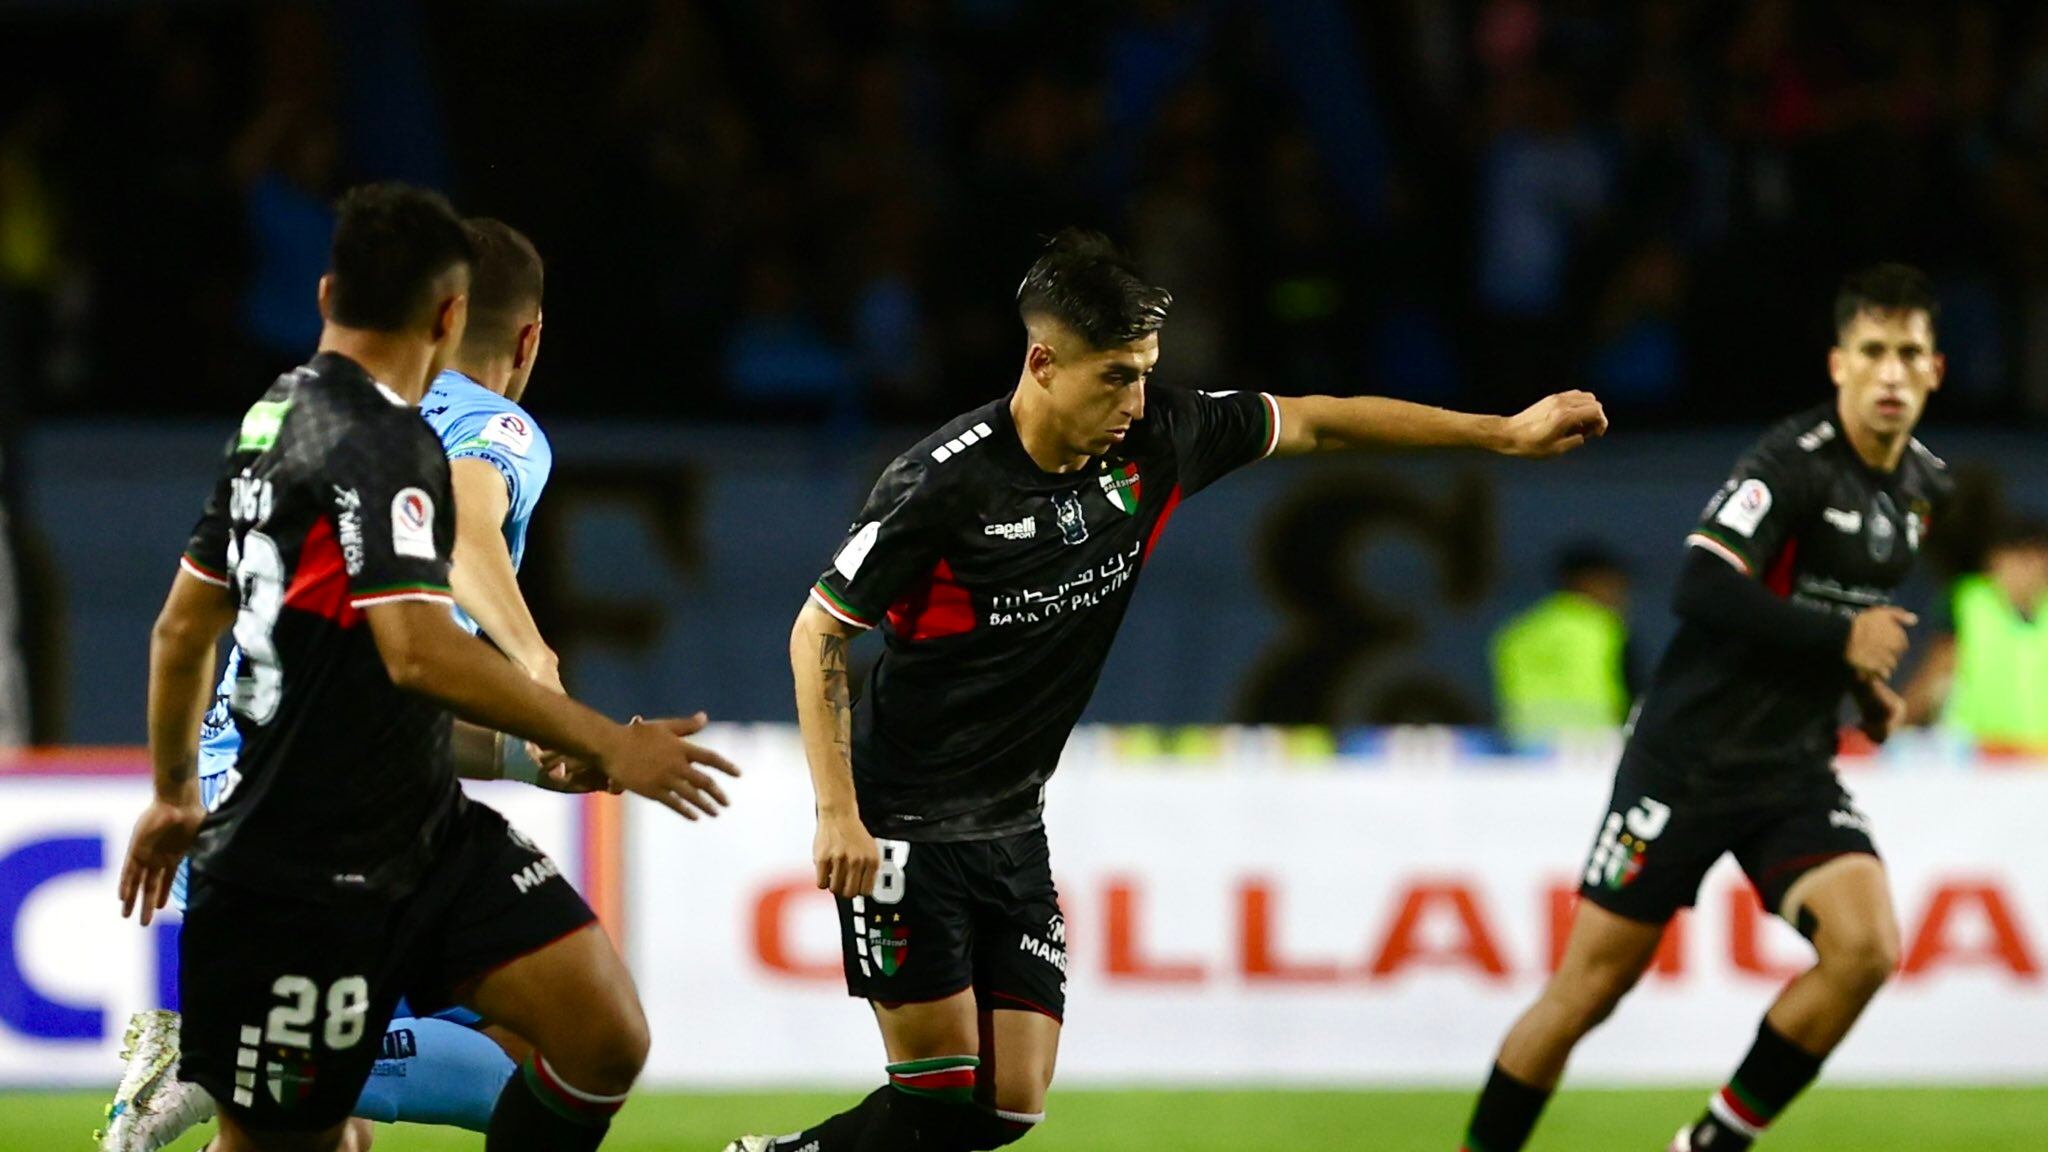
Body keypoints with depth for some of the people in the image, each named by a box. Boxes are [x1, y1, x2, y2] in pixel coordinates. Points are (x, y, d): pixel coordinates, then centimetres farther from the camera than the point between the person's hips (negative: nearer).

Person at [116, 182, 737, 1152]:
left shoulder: (272, 420, 11)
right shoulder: (385, 445, -18)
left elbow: (184, 626, 20)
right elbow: (420, 653, -30)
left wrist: (174, 797, 32)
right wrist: (605, 747, -25)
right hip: (310, 880, -9)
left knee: (605, 1036, -5)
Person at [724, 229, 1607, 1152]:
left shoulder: (1154, 439, -5)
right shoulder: (945, 483, -21)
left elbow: (1313, 423, 9)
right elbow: (817, 634, -13)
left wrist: (1506, 433, 12)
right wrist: (838, 814, -18)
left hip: (1012, 829, 6)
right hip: (903, 826, -6)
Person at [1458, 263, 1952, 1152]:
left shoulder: (1925, 488, 8)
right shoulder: (1795, 462, -16)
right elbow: (1703, 588, -29)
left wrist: (1864, 684, 12)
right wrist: (1841, 640, -23)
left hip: (1796, 773, 6)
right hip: (1688, 763, -6)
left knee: (1866, 945, -18)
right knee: (1592, 985, -3)